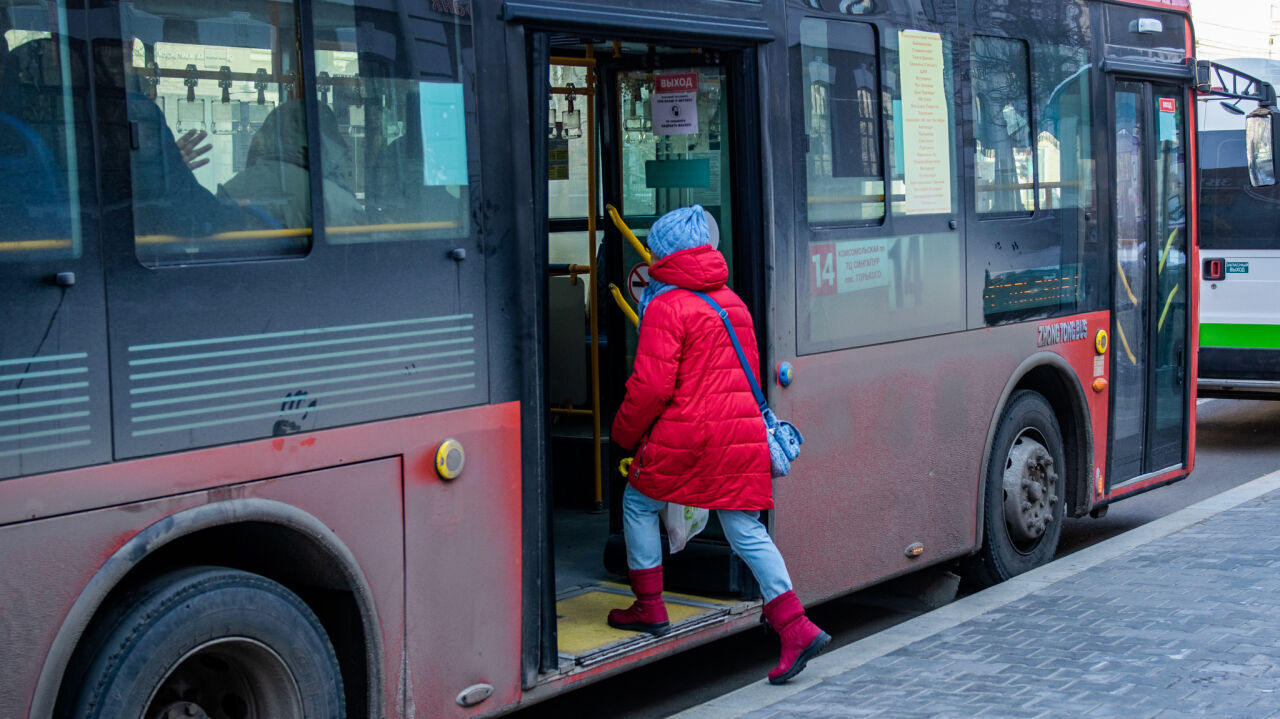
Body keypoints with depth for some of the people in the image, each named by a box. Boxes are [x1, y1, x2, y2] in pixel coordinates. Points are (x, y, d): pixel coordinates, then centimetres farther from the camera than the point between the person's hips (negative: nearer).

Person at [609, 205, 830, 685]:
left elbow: (651, 386, -14)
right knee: (746, 530, 6)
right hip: (743, 431, 7)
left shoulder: (666, 307, -9)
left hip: (684, 433, -6)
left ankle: (650, 609, 22)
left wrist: (624, 432, 1)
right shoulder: (733, 302, 15)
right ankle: (796, 628, -5)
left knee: (639, 505, 16)